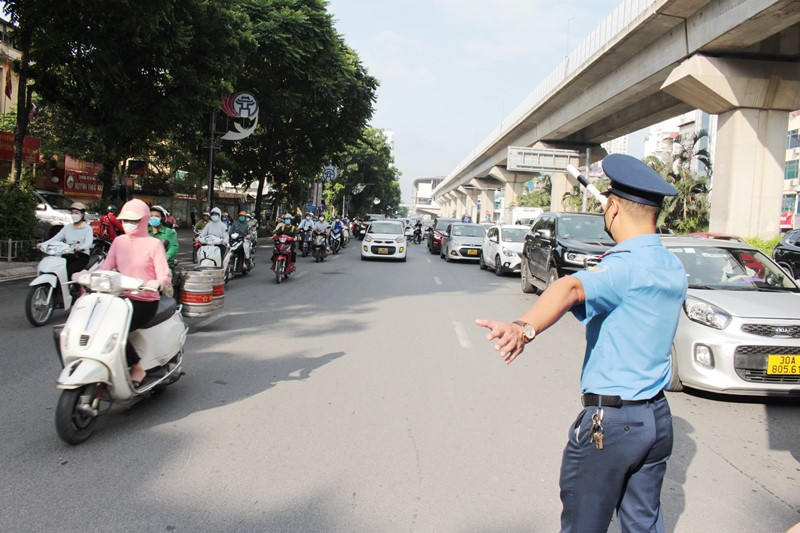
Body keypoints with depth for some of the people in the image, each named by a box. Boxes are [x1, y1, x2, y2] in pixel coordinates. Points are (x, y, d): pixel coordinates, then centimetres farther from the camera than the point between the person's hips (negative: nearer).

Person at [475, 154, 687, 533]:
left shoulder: (626, 266, -19)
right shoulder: (674, 268, 7)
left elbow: (572, 288, -40)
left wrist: (525, 328, -56)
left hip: (608, 421, -8)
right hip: (657, 417, 8)